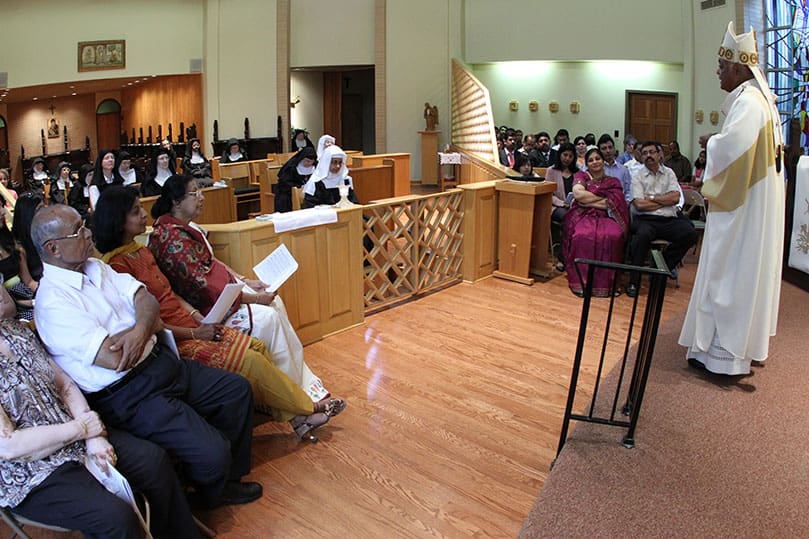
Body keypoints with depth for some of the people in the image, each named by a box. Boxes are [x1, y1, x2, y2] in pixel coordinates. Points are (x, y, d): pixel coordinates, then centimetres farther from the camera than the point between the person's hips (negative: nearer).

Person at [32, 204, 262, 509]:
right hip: (127, 397, -9)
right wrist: (151, 324, -5)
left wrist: (140, 330, -21)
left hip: (160, 361, 9)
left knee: (237, 389, 10)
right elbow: (116, 359, -25)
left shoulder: (96, 267, 8)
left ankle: (228, 478, 26)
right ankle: (210, 500, 17)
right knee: (210, 452, -20)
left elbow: (148, 301, 2)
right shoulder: (53, 303, -19)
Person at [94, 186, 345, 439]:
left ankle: (296, 417, -1)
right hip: (172, 341, -9)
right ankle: (307, 409, 2)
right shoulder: (116, 264, -17)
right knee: (250, 361, -16)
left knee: (257, 346, -5)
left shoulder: (141, 251, 11)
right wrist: (194, 333, -14)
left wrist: (198, 317, 1)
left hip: (188, 325, 9)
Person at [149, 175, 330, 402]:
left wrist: (246, 281, 5)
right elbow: (202, 287, -24)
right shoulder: (171, 238, -22)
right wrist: (253, 298, -20)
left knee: (275, 303, -1)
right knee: (267, 317, -18)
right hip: (203, 307, -10)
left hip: (220, 287, 10)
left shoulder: (185, 226, 8)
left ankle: (306, 384, 4)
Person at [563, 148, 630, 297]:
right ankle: (582, 282, -29)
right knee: (583, 236, -39)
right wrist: (604, 198, 3)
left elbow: (614, 204, 0)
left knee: (613, 236, -36)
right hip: (584, 216, -1)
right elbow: (578, 194, -4)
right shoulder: (581, 176, 18)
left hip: (606, 217, 1)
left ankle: (606, 282, -26)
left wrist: (587, 199, -1)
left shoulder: (613, 182, 19)